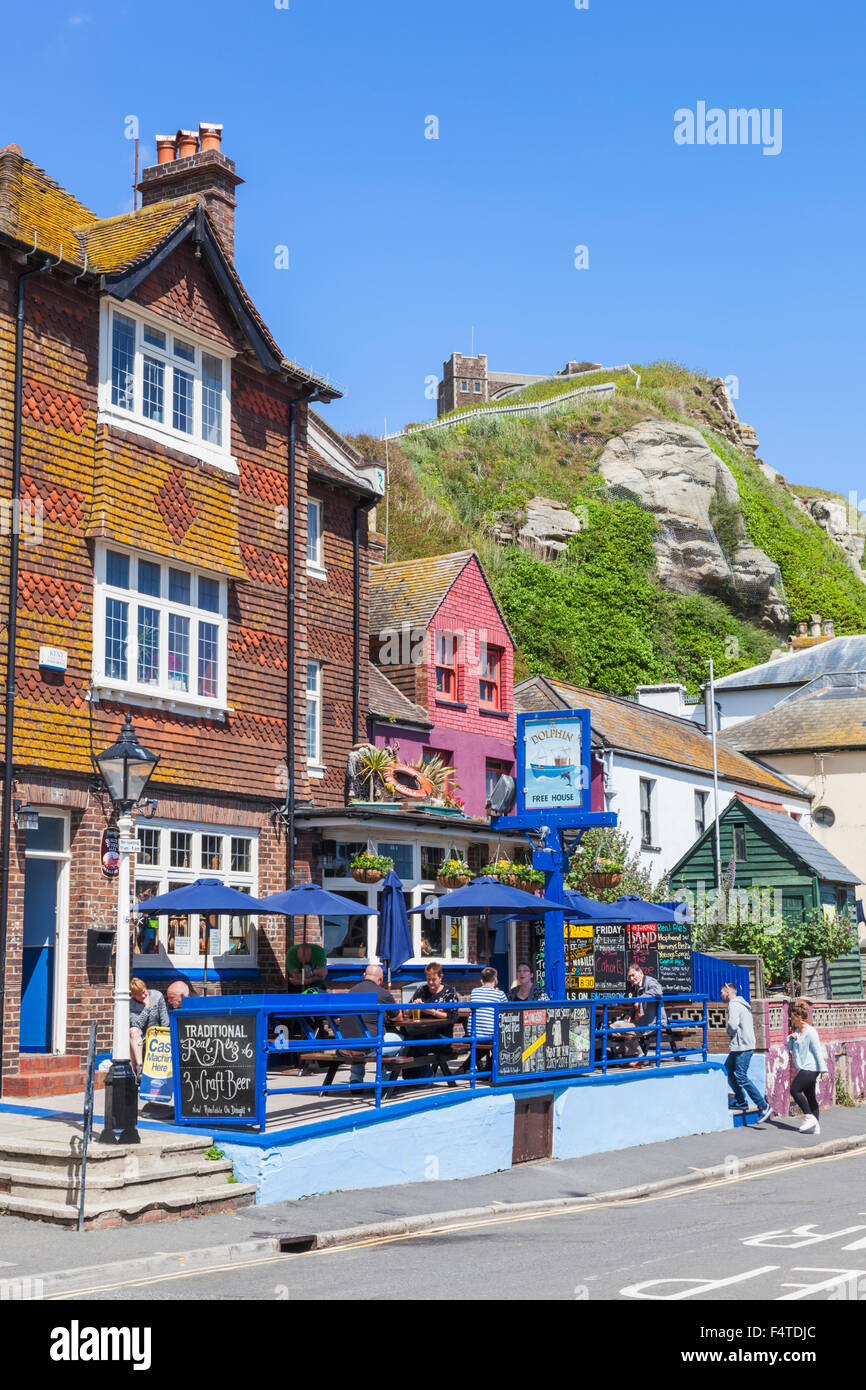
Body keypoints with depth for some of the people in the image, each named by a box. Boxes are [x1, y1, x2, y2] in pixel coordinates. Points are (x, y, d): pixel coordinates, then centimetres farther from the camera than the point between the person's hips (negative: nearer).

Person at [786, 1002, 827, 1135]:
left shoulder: (810, 1032, -13)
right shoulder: (797, 1031, 14)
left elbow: (818, 1051, -13)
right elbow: (789, 1048, 19)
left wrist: (822, 1069, -13)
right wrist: (790, 1038, -2)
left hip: (810, 1068, -9)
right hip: (804, 1068, 9)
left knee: (795, 1090, -14)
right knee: (810, 1096, 10)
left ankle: (809, 1117, -8)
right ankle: (815, 1126, 13)